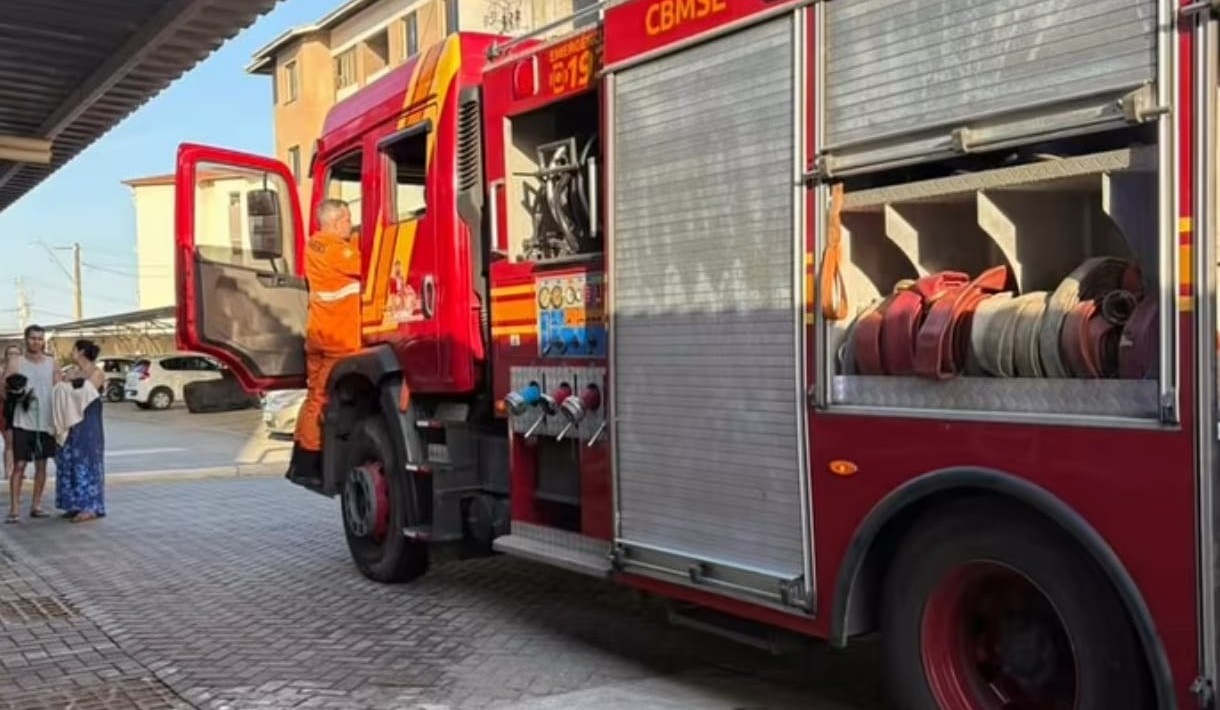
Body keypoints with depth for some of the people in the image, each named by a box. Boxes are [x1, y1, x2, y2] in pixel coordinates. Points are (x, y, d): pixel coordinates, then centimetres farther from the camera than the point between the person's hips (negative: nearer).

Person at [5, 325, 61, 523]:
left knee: (41, 465, 9)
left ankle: (36, 506, 18)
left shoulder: (51, 363, 5)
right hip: (23, 422, -3)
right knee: (19, 465, -4)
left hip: (46, 422, 3)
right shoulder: (15, 364, -2)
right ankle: (14, 510, -1)